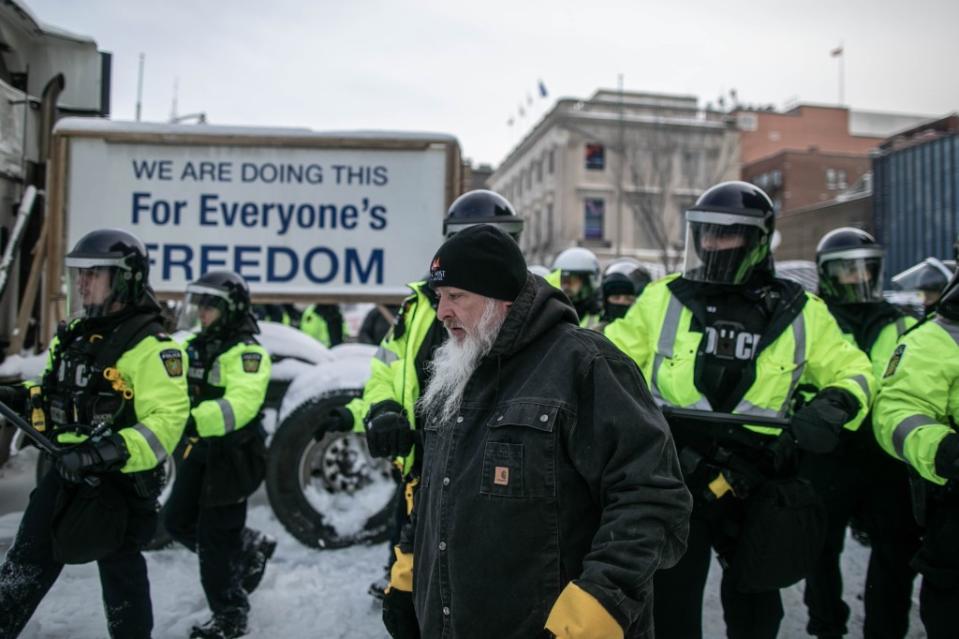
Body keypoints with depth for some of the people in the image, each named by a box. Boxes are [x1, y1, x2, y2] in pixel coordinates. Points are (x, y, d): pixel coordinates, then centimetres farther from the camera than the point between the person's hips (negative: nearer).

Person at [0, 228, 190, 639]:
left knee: (120, 570, 9)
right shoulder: (72, 336, 9)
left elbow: (167, 419, -26)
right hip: (66, 471, 8)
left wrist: (114, 451, -36)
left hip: (121, 482, -8)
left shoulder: (149, 345, -19)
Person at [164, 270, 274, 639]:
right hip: (197, 452, 8)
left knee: (214, 537, -1)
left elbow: (240, 404, -32)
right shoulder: (191, 347, 9)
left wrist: (195, 420, -44)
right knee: (178, 521, 16)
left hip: (231, 456, -8)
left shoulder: (247, 353, -17)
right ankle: (251, 549, 36)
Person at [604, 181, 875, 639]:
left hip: (760, 495, 2)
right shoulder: (662, 299, -1)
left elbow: (852, 372, 9)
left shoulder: (800, 312, 1)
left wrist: (833, 407, -11)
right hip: (673, 483, -1)